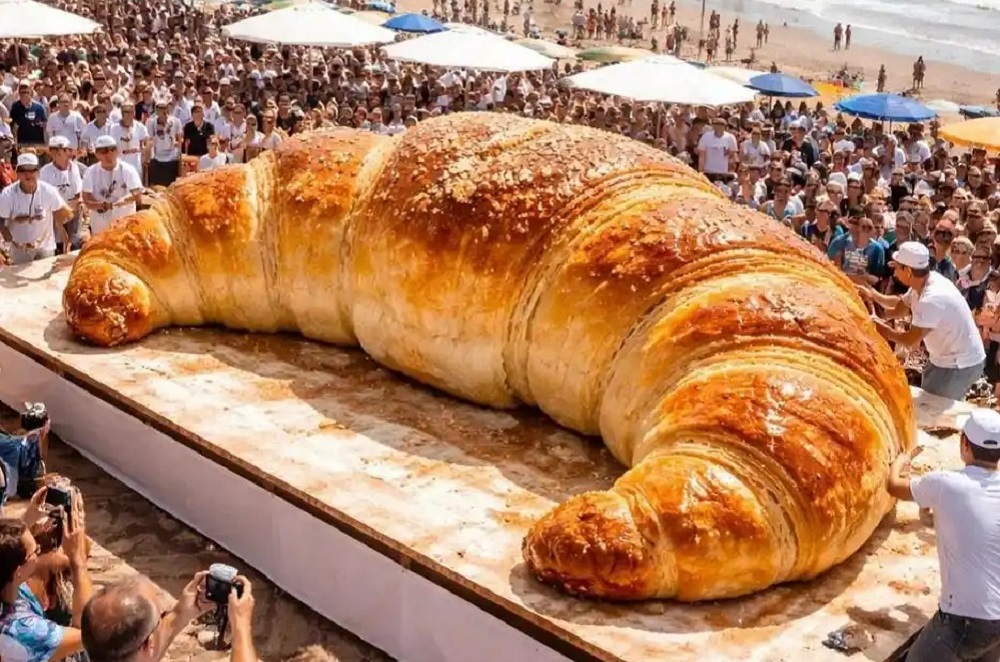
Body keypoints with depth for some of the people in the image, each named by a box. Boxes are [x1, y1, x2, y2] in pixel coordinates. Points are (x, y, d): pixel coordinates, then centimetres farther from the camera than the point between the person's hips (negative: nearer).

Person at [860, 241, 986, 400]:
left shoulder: (932, 299, -33)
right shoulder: (923, 283, -3)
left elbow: (911, 341, -27)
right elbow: (899, 305, 16)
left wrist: (882, 329, -13)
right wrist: (873, 295, 4)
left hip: (960, 365, -9)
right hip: (946, 358, 9)